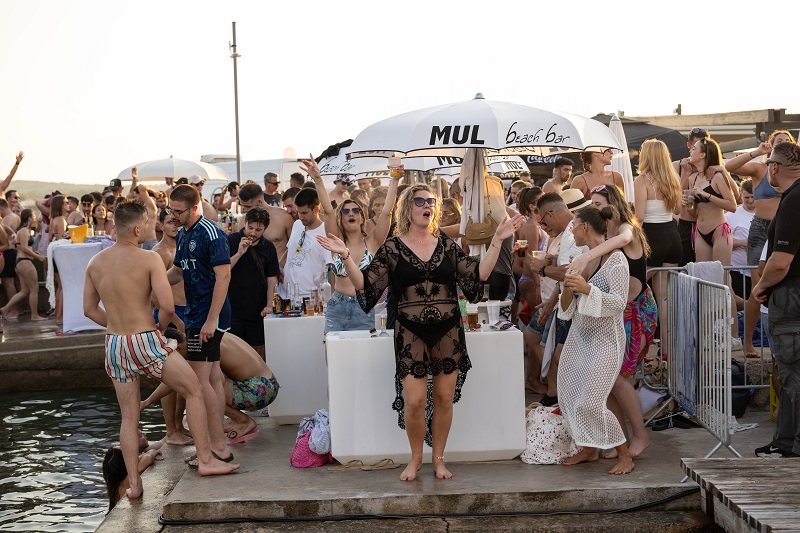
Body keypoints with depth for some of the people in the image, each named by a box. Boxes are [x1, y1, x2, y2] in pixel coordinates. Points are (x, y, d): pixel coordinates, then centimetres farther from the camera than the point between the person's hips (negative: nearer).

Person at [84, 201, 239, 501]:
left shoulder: (95, 263, 4)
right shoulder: (149, 259, -12)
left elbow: (89, 309, 10)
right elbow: (167, 306, -18)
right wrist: (161, 326, 3)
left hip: (114, 344, 6)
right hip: (146, 342, -6)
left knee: (129, 417, 13)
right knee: (194, 391, 10)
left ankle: (133, 483, 16)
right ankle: (206, 460, 10)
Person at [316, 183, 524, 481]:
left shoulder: (445, 244, 6)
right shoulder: (393, 248, 0)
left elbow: (478, 275, 2)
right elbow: (365, 285, -5)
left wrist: (497, 241, -3)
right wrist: (345, 257, -17)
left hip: (448, 331, 2)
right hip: (411, 333, -2)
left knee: (444, 398, 6)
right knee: (414, 401, -6)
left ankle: (438, 458, 23)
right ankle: (416, 459, 17)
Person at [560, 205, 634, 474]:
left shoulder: (615, 259, -11)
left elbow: (619, 303, -19)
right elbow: (568, 308, 10)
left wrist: (586, 289, -29)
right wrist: (568, 287, -11)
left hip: (605, 339, -8)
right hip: (579, 337, 8)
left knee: (590, 403, -13)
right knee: (568, 397, 7)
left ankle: (625, 455, 3)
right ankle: (589, 449, 25)